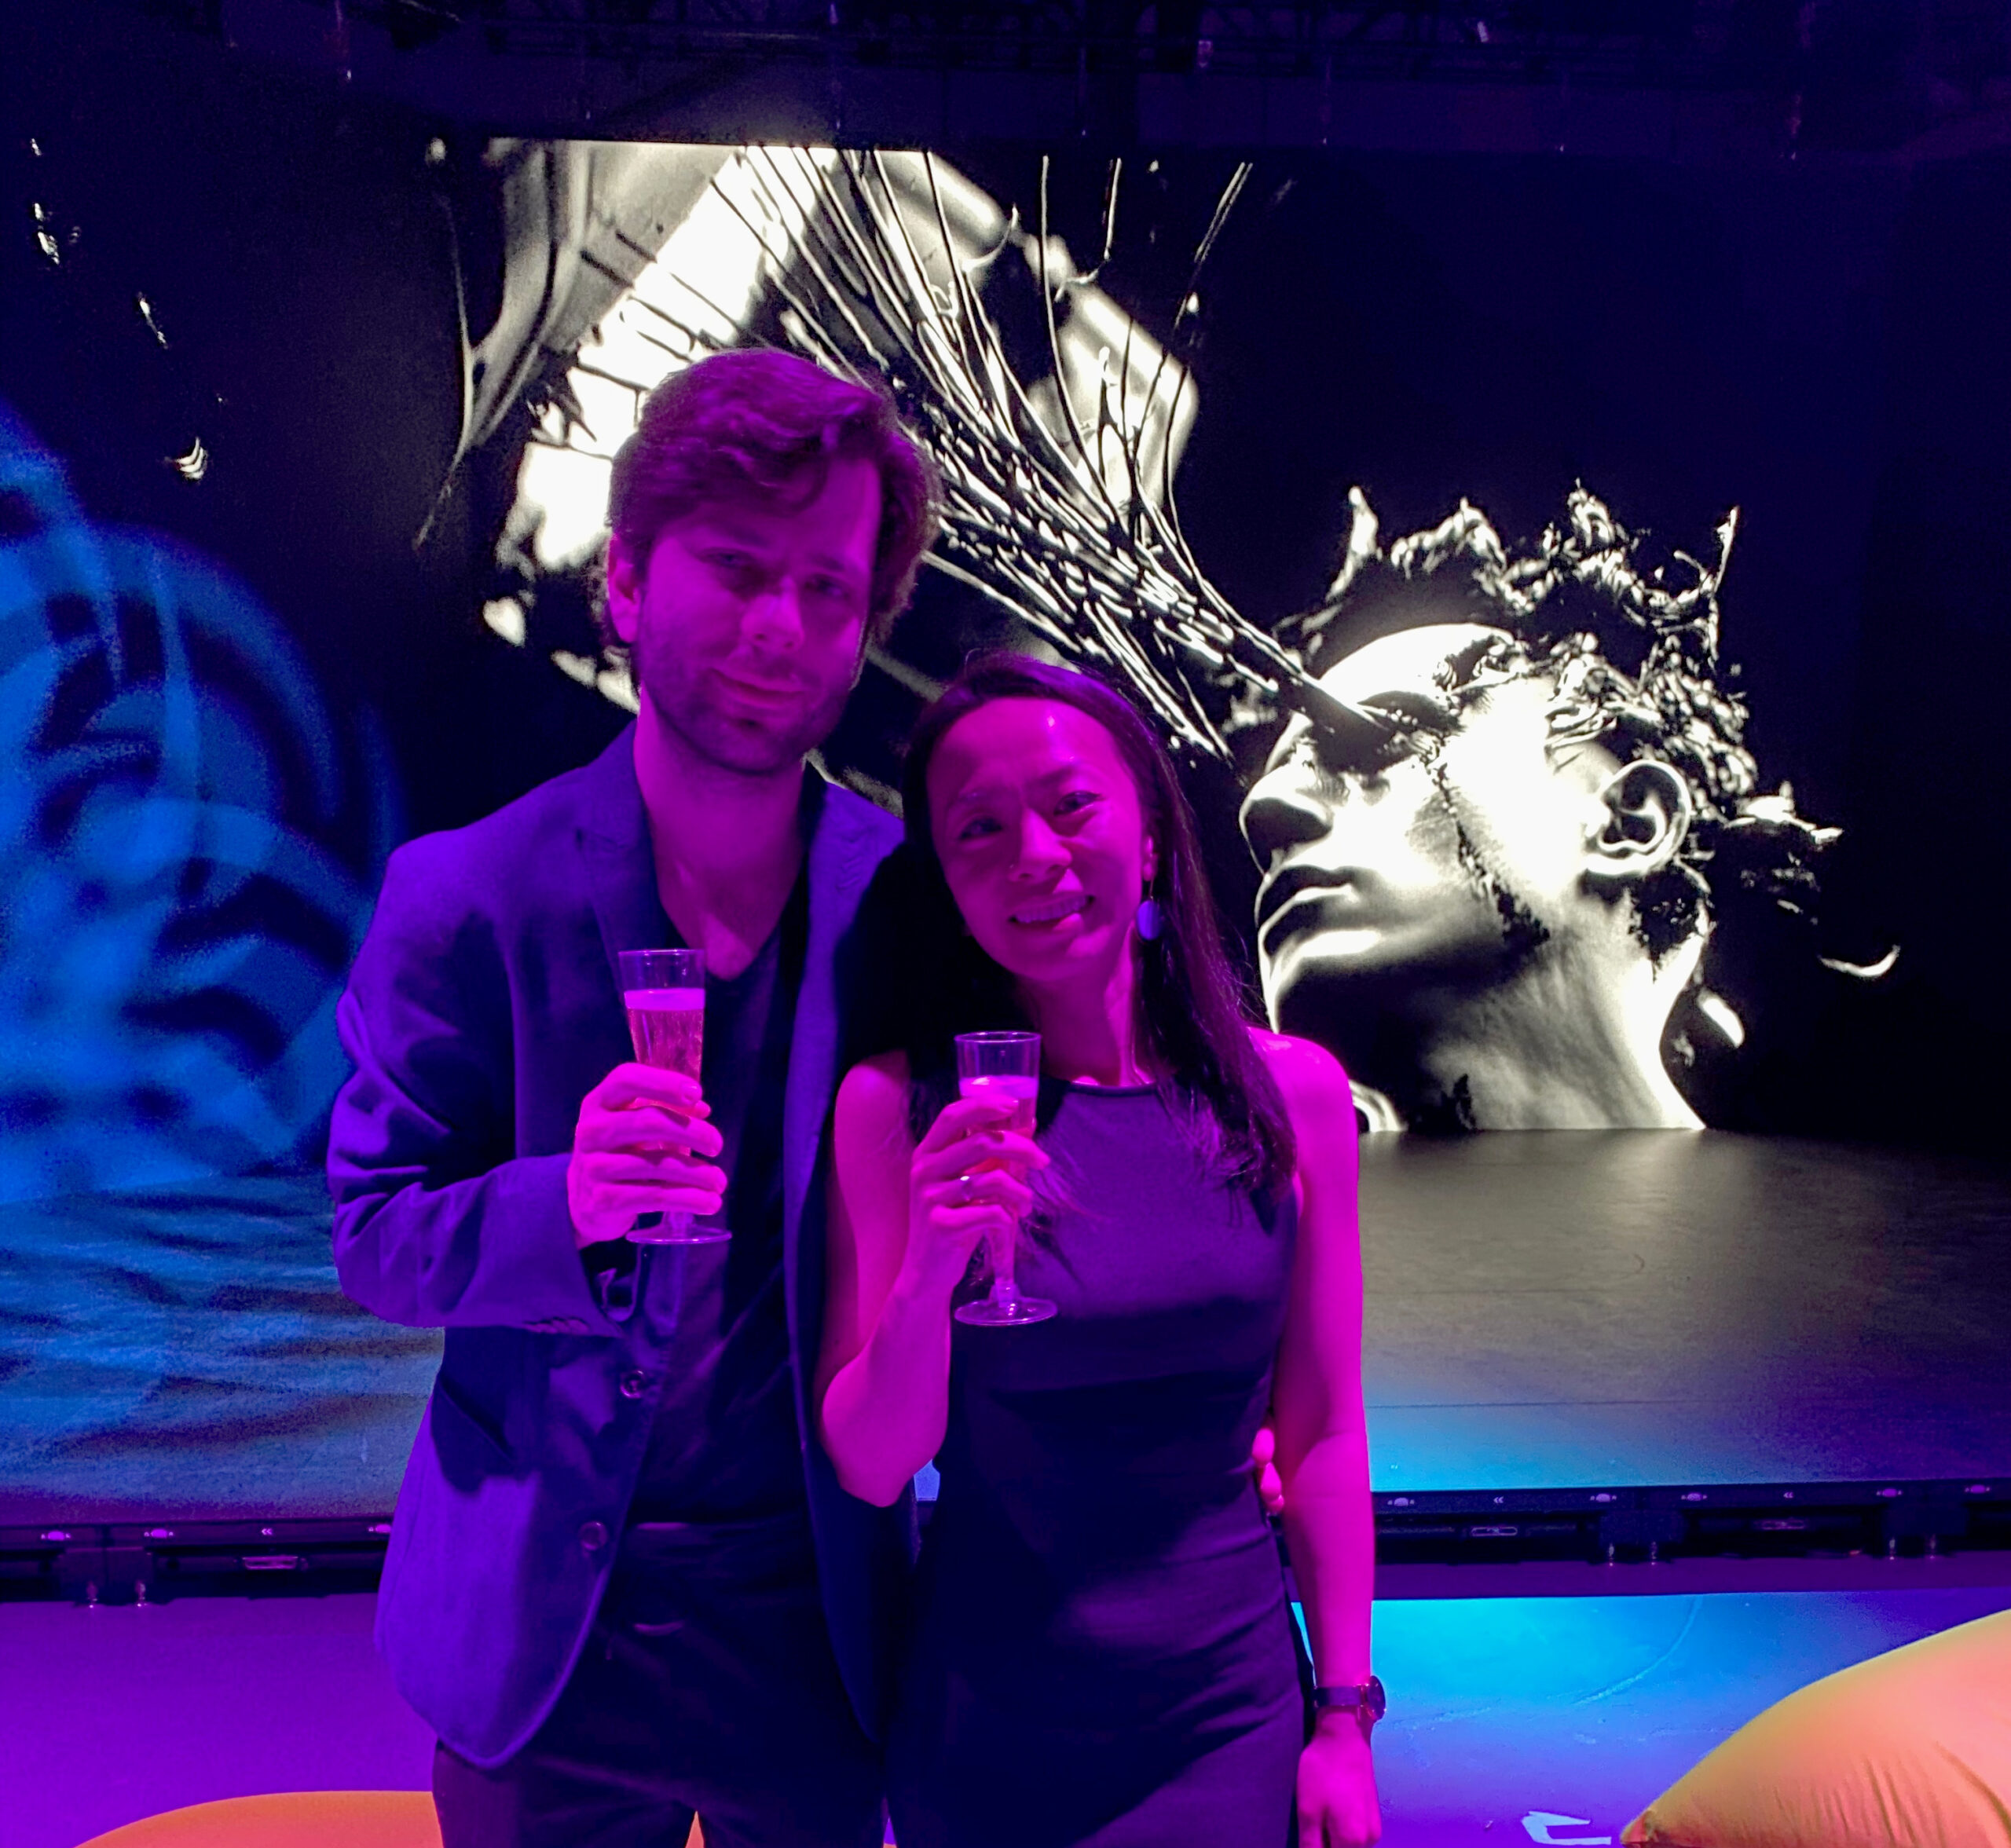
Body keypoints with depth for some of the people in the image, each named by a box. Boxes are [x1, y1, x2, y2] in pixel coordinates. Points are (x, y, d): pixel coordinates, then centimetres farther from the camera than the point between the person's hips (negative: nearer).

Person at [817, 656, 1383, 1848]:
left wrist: (1345, 1719, 0)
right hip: (984, 1735, 0)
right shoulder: (897, 1108, -11)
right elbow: (870, 1469, -10)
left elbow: (1323, 1436, 0)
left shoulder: (1292, 1091, -6)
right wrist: (927, 1273, -26)